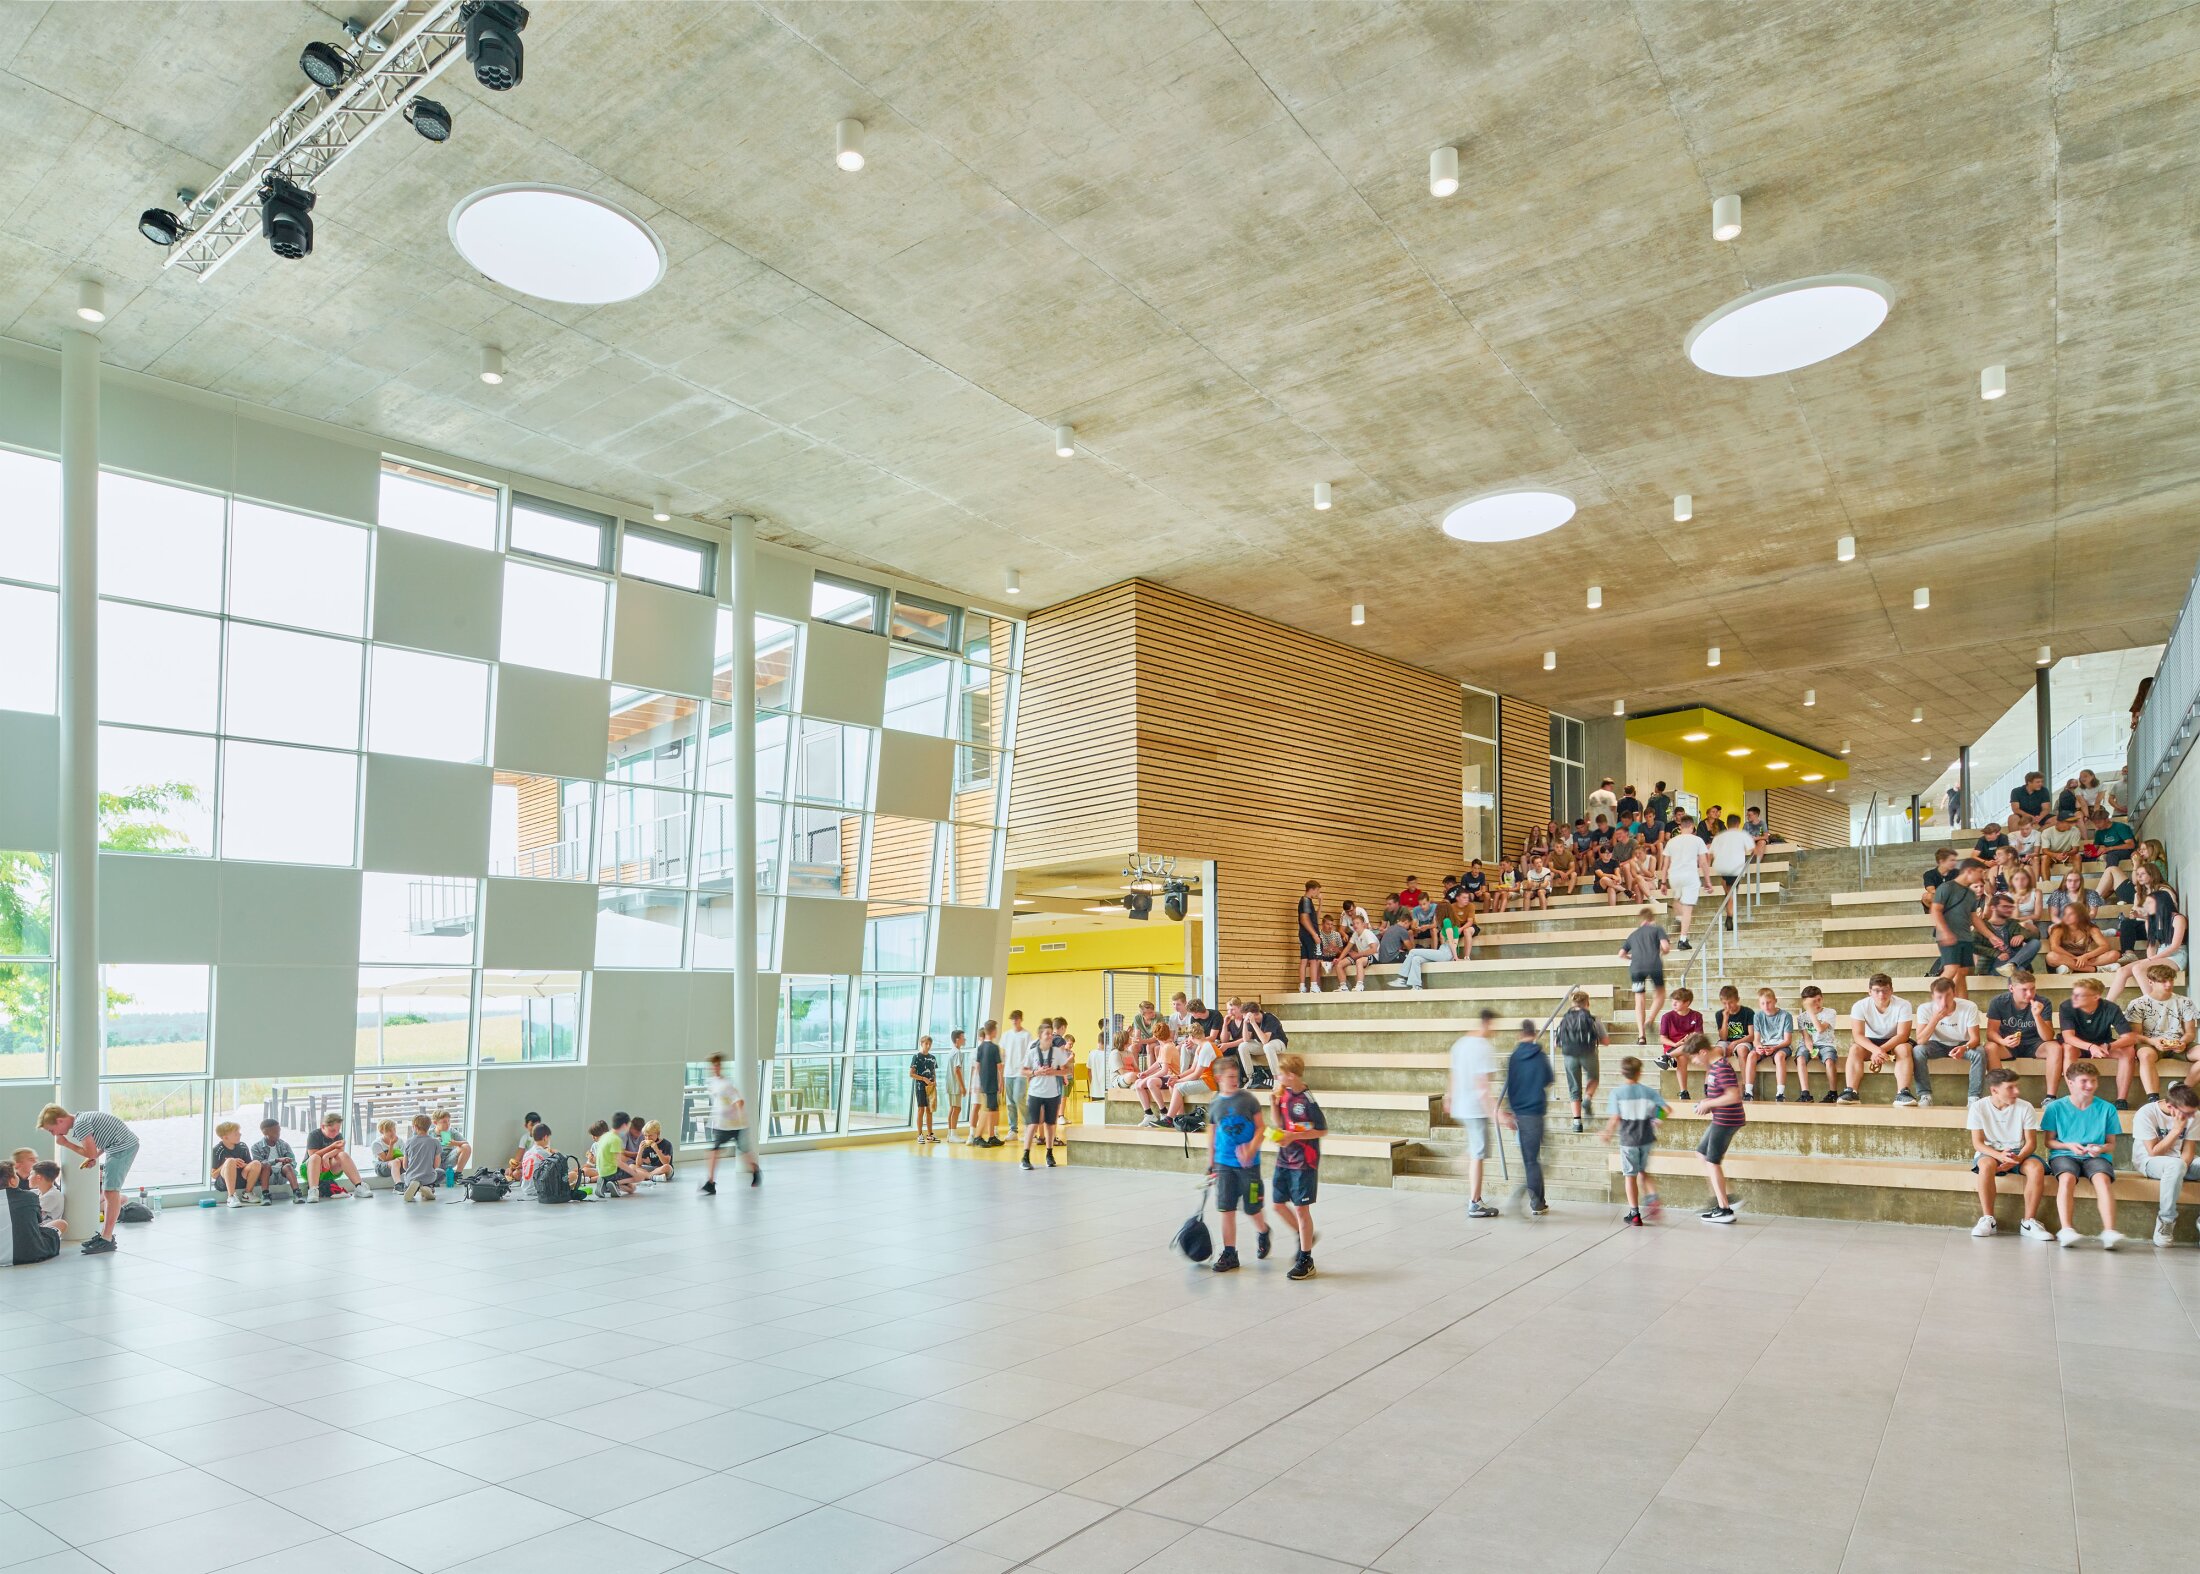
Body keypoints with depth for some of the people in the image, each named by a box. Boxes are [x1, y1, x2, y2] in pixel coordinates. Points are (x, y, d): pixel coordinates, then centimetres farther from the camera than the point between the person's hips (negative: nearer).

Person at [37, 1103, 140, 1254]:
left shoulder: (79, 1125, -14)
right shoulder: (83, 1119, 15)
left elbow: (91, 1152, -13)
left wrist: (66, 1144, -1)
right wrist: (95, 1158, 10)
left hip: (123, 1146, -10)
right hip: (126, 1146, 10)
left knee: (111, 1191, -11)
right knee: (108, 1192, 14)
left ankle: (107, 1240, -12)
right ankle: (105, 1234, 18)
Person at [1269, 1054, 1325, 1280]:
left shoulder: (1307, 1100, -18)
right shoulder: (1284, 1094, 3)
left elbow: (1322, 1130, -13)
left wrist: (1294, 1136, -19)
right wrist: (1275, 1100, -3)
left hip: (1304, 1162, -7)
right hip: (1284, 1160, 7)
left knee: (1301, 1209, 0)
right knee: (1279, 1204, 13)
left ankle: (1306, 1260, 11)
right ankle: (1304, 1237, 36)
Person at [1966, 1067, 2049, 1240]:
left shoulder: (2025, 1107, -3)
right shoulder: (1978, 1107, -7)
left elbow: (2031, 1141, -2)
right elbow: (1978, 1142, -8)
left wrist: (2018, 1158, -23)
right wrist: (1999, 1156, -28)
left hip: (2019, 1153, 2)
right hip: (1990, 1152, -2)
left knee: (2037, 1167, -32)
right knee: (1986, 1165, -37)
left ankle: (2029, 1222, -20)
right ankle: (1988, 1220, -26)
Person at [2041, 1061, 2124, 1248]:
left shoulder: (2107, 1108, 10)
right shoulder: (2055, 1107, 6)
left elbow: (2111, 1144, 12)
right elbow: (2049, 1141, 8)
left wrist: (2101, 1148, -11)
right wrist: (2069, 1146, -12)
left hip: (2096, 1156, 1)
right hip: (2064, 1155, -1)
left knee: (2103, 1178, -34)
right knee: (2067, 1178, -35)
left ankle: (2109, 1232, -43)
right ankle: (2066, 1229, -43)